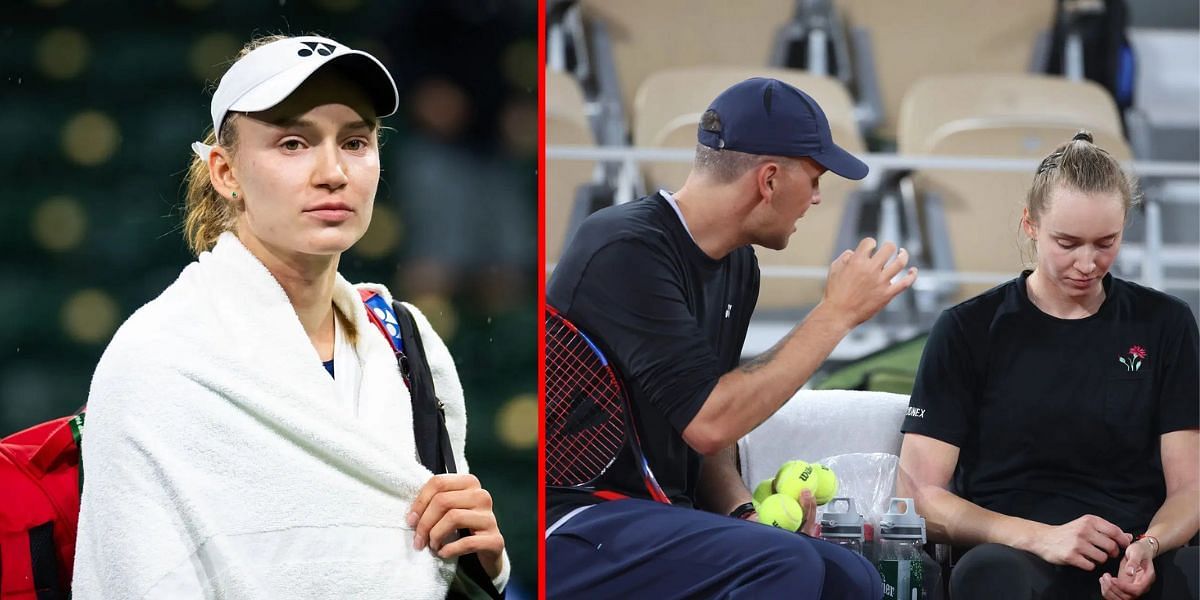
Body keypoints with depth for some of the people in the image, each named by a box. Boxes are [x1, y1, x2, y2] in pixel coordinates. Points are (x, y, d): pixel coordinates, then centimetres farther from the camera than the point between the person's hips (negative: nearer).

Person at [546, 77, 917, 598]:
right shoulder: (627, 251, -17)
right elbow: (707, 423, -24)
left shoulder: (737, 265, 11)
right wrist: (837, 313, -18)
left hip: (661, 512, 9)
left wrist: (743, 512, -3)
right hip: (571, 522, -9)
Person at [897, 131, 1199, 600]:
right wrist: (1041, 538, -15)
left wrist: (1149, 546, -14)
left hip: (1132, 561, 2)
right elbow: (920, 495, 1)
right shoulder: (968, 330, 7)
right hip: (1010, 550, -1)